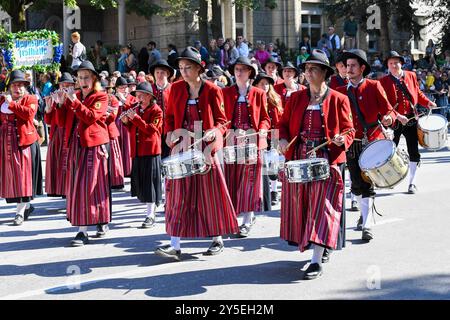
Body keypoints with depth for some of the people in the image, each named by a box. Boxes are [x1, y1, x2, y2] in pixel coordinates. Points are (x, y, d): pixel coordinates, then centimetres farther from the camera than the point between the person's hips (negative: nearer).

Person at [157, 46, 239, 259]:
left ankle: (217, 239, 19)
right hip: (182, 148, 3)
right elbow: (169, 116, 13)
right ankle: (175, 245, -2)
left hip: (205, 148, -3)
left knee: (210, 193, 5)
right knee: (178, 195, -2)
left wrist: (214, 132, -19)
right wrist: (170, 133, -5)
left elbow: (221, 121, 0)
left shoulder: (212, 91, -3)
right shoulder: (176, 88, 6)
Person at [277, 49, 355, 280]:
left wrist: (342, 139, -20)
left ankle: (317, 261, -11)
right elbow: (283, 123, 14)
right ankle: (314, 247, 28)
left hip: (326, 162, -4)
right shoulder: (296, 98, 10)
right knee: (300, 206, 9)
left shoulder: (338, 100, 1)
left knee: (321, 208, -10)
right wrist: (283, 139, -6)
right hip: (298, 161, 4)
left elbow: (349, 130, 2)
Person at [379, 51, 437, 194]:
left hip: (411, 119, 3)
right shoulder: (384, 82, -6)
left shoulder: (411, 76, 5)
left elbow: (418, 93, 15)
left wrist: (427, 103, -2)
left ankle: (412, 182, 14)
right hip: (393, 121, -3)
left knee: (414, 152, 4)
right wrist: (398, 116, -22)